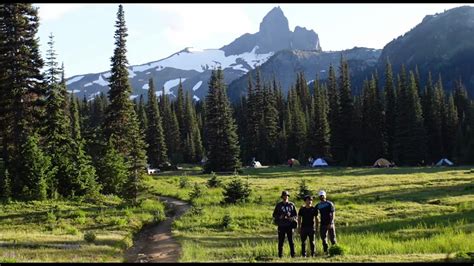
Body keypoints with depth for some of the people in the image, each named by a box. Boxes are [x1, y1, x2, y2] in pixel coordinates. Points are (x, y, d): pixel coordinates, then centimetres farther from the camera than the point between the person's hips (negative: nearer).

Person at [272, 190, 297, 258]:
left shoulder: (291, 205, 8)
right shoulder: (278, 205, 7)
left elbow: (295, 215, 12)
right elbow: (274, 215, 9)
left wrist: (292, 218, -8)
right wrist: (279, 217, -9)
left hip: (290, 226, 0)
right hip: (281, 226, 0)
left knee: (291, 241, 1)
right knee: (281, 241, 1)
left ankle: (293, 254, 6)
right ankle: (280, 255, 6)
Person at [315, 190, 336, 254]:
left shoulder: (329, 204, -2)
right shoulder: (318, 205, 9)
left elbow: (332, 214, -7)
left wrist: (330, 223, -16)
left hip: (330, 224, -3)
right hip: (322, 224, 4)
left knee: (332, 237, -1)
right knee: (323, 238, 3)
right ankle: (326, 251, 9)